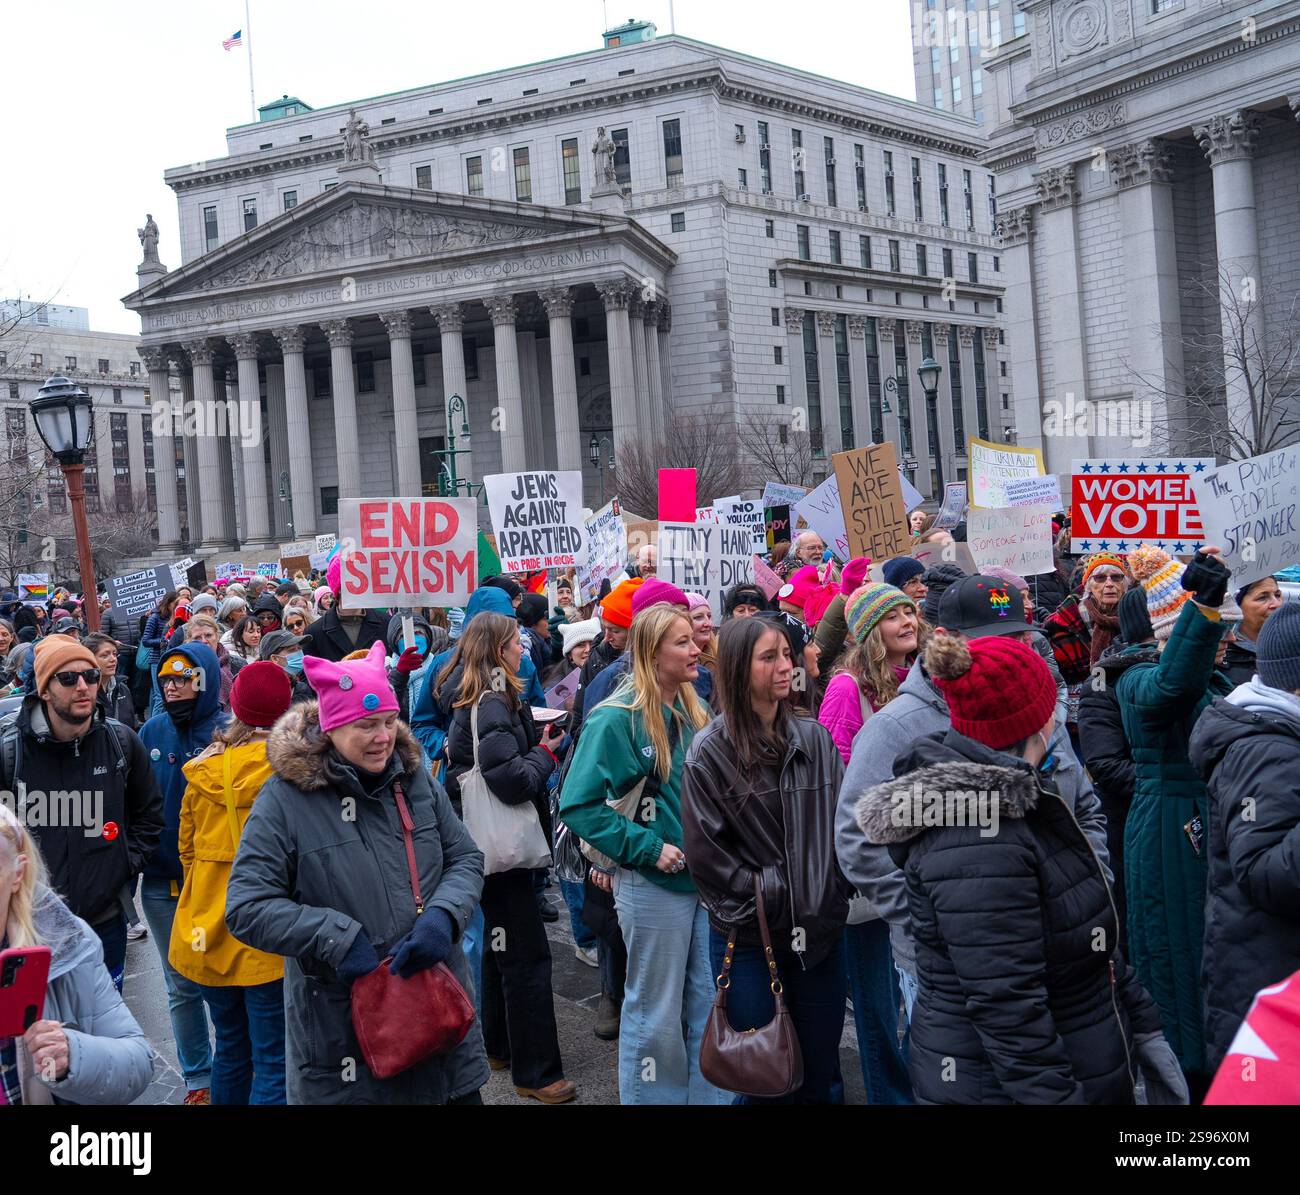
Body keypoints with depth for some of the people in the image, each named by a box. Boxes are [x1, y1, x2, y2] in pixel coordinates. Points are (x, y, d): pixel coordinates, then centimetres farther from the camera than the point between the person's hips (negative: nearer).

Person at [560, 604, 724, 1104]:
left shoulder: (695, 713, 6)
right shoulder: (617, 719, -16)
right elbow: (578, 804, -19)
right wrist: (646, 847, -20)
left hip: (704, 879, 7)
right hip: (652, 885, -7)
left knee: (706, 1005, 16)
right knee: (656, 1012, 7)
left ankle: (704, 1093, 31)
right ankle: (651, 1096, 25)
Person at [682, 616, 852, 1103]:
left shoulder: (813, 738, 4)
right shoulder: (711, 751, -8)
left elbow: (841, 823, 8)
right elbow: (704, 851, -9)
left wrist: (834, 893, -1)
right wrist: (765, 898, -11)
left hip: (820, 930, 4)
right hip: (748, 936, -3)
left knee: (820, 1078, 13)